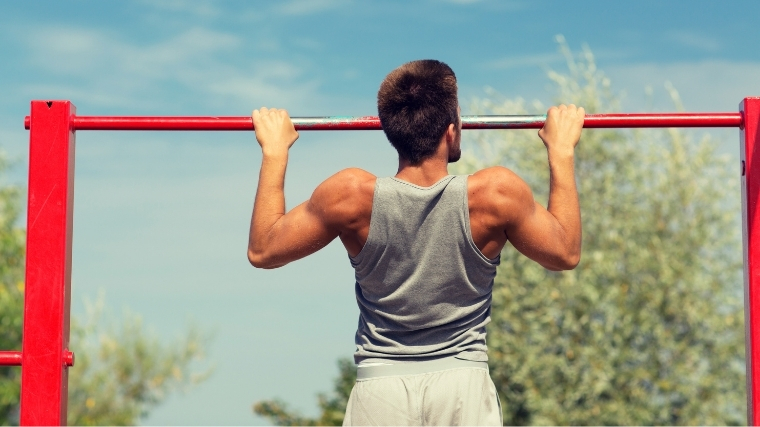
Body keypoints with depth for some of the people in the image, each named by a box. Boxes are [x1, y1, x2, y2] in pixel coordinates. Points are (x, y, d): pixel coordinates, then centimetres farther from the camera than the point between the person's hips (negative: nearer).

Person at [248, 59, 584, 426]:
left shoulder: (350, 196, -7)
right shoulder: (496, 194, -8)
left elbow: (262, 250, 8)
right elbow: (566, 253, 11)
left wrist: (274, 150, 17)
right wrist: (562, 150, 19)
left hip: (380, 393, 1)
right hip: (465, 391, 0)